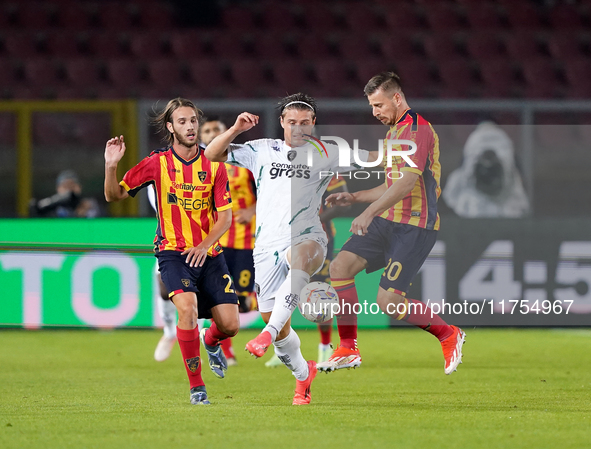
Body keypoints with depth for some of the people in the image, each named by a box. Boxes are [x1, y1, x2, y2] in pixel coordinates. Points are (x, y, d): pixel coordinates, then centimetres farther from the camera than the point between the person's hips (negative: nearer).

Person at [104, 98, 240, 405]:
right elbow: (114, 195, 0)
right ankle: (196, 387, -18)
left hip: (209, 253, 2)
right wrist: (111, 165, -19)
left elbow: (225, 215, -2)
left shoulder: (214, 165, 0)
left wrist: (205, 245, -18)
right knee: (187, 306, -30)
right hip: (173, 252, -2)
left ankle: (210, 341, 36)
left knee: (230, 325, -5)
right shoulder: (158, 163, -3)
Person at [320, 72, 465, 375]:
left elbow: (407, 182, -25)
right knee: (341, 265, -7)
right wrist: (354, 198, 18)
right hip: (388, 221, 9)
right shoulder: (394, 131, 19)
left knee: (388, 301, -14)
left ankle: (448, 335, 8)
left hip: (415, 227, -9)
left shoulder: (418, 129, -13)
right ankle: (348, 350, 0)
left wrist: (370, 212, -32)